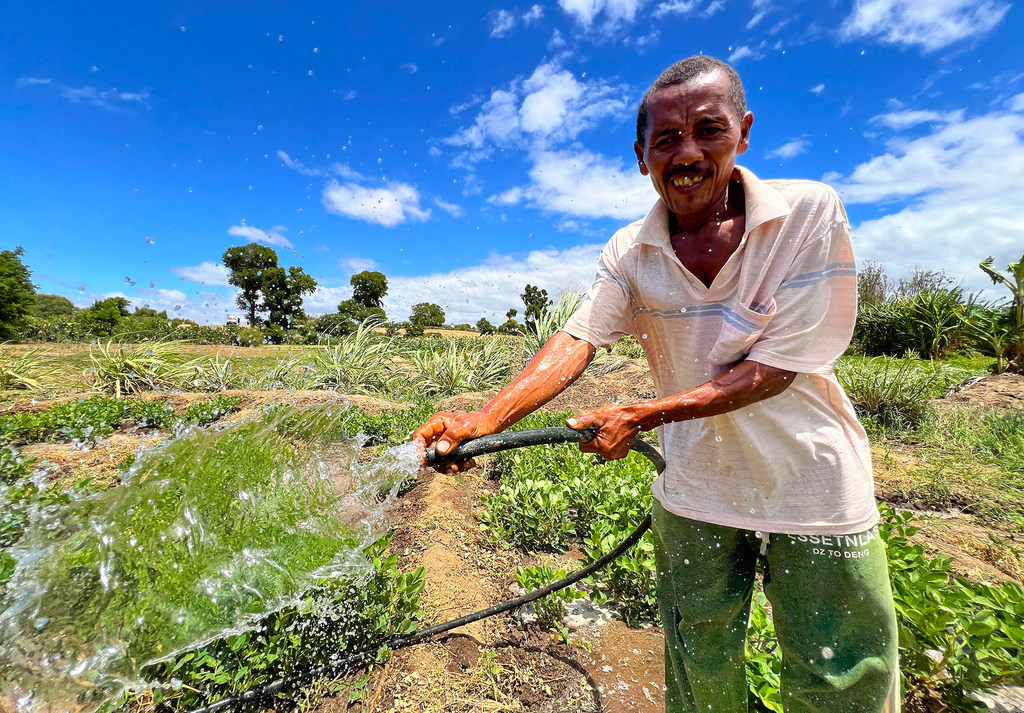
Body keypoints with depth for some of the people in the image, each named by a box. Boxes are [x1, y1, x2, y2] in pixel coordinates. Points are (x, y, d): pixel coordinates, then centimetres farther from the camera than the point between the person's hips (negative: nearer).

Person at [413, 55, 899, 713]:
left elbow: (775, 368, -19)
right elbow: (578, 340, -16)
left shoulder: (810, 214, -14)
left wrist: (641, 416, -24)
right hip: (694, 498, 3)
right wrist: (487, 419, -30)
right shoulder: (629, 252, -5)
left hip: (816, 494, -1)